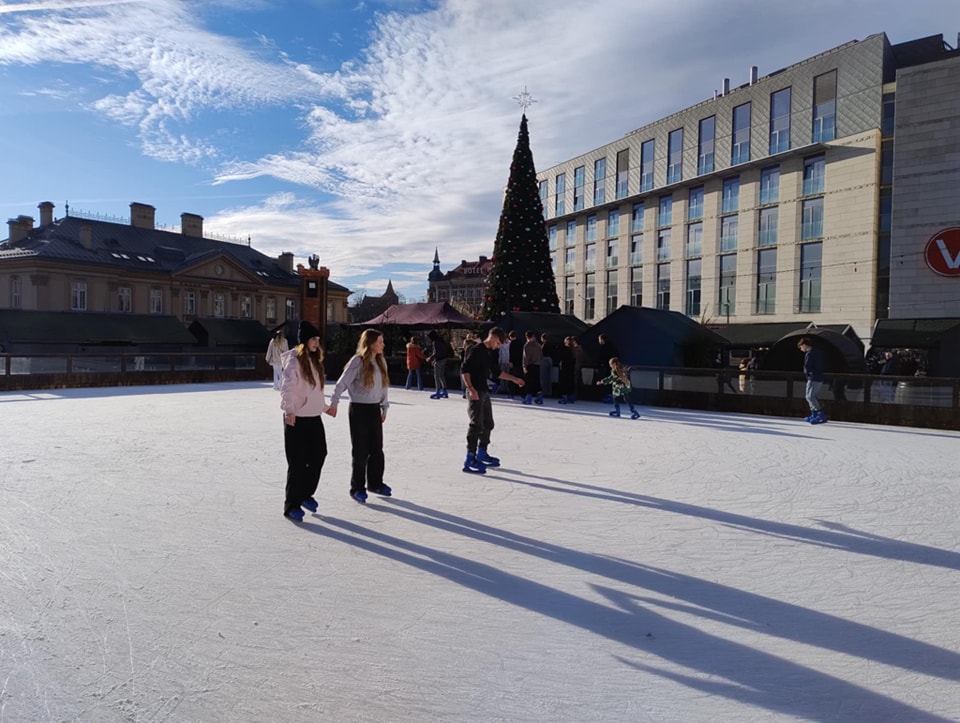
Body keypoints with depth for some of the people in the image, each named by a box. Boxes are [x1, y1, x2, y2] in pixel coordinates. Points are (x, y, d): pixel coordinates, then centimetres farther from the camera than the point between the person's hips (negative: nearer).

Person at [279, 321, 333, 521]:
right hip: (297, 419, -8)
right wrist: (288, 410, -37)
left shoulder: (314, 360, 13)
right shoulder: (294, 361, -12)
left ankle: (306, 494, 34)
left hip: (314, 417, 8)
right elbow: (286, 388, -24)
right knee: (297, 463, -2)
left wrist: (324, 407, 29)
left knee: (318, 456, 14)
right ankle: (291, 505, 11)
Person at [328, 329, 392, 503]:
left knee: (377, 449, 11)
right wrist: (334, 403, -18)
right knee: (361, 451, 1)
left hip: (375, 409, 6)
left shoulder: (381, 361, 7)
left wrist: (384, 407, 13)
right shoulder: (358, 361, -13)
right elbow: (342, 383, -14)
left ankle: (375, 483, 28)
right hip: (359, 410, -6)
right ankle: (357, 488, 16)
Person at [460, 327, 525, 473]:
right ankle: (470, 460, -10)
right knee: (476, 424, -13)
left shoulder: (491, 353, 15)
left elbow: (496, 372, 25)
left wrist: (514, 379, 21)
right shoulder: (476, 350, -12)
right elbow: (464, 369, -18)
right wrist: (470, 388, -26)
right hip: (475, 392, -9)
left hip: (484, 391, 9)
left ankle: (481, 454, 30)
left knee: (488, 424, 16)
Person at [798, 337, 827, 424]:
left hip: (813, 378, -10)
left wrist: (806, 372, 2)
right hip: (820, 378, 10)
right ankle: (814, 415, 19)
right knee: (815, 397, 15)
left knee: (810, 397, -9)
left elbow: (807, 367, -20)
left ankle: (821, 415, -15)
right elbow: (821, 365, 19)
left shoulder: (809, 353, -15)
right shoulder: (818, 352, 14)